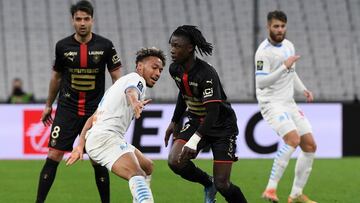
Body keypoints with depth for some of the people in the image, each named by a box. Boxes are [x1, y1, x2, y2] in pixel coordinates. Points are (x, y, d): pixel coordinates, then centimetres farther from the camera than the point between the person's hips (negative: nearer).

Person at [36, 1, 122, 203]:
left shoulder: (105, 45, -5)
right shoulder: (63, 46, -1)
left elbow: (117, 77, 1)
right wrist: (49, 105, 20)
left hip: (95, 110, 0)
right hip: (67, 109, 0)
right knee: (53, 156, -7)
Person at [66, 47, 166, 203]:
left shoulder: (121, 81, 30)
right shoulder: (137, 79, 1)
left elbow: (93, 118, 29)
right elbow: (131, 90, -26)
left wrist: (80, 145, 27)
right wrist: (135, 102, -49)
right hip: (105, 137, -10)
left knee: (147, 167, 24)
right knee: (137, 175, -32)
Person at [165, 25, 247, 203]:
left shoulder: (207, 74, -29)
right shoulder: (175, 69, -5)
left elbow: (213, 113, -36)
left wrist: (194, 141, -46)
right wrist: (174, 123, 20)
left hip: (222, 127, -6)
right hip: (196, 122, 6)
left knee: (222, 185, -12)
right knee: (175, 162, -19)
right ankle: (208, 184, 9)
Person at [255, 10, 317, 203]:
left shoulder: (288, 45, 10)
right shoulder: (264, 52, -16)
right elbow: (261, 83, -25)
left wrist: (303, 89, 10)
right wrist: (284, 67, -29)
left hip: (289, 103, 9)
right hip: (272, 103, -9)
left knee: (310, 145, 5)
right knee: (293, 139, -29)